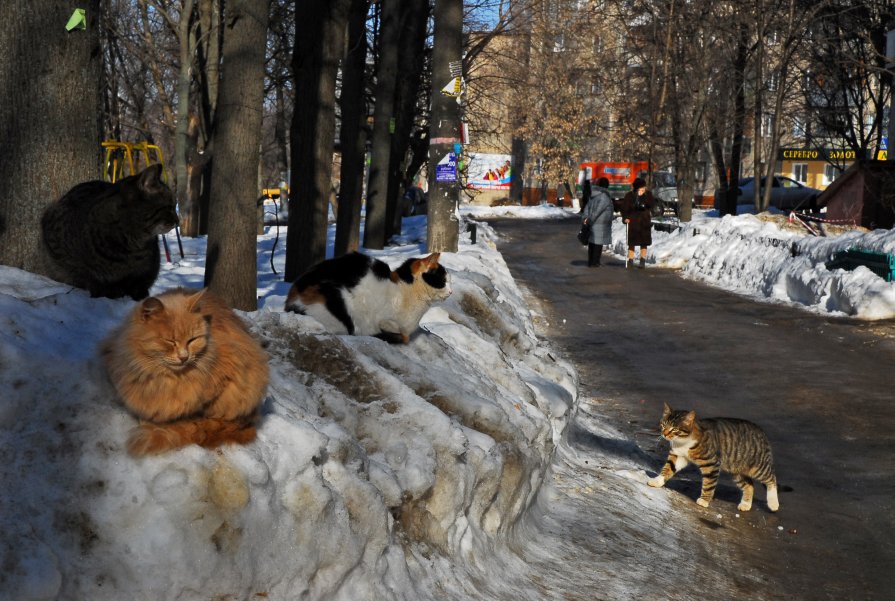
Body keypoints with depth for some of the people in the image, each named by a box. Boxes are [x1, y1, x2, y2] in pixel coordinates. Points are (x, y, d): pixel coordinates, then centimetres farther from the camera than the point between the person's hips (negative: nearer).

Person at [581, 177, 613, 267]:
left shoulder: (593, 195, 11)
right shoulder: (604, 197, -13)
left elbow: (587, 207, 5)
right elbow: (597, 210, -17)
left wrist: (586, 218, -4)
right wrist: (590, 220, -12)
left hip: (592, 224, 7)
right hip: (601, 225, -7)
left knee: (591, 242, 12)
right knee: (598, 243, 0)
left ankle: (590, 261, 17)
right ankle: (595, 262, 2)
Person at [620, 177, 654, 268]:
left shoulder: (648, 194, -1)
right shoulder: (629, 196, -7)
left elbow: (651, 204, -13)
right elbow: (624, 208, -7)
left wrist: (644, 196, -22)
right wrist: (625, 218, -20)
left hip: (644, 222, 2)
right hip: (633, 222, -2)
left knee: (644, 243, 5)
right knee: (631, 243, 1)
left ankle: (642, 261, 12)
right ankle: (631, 261, 6)